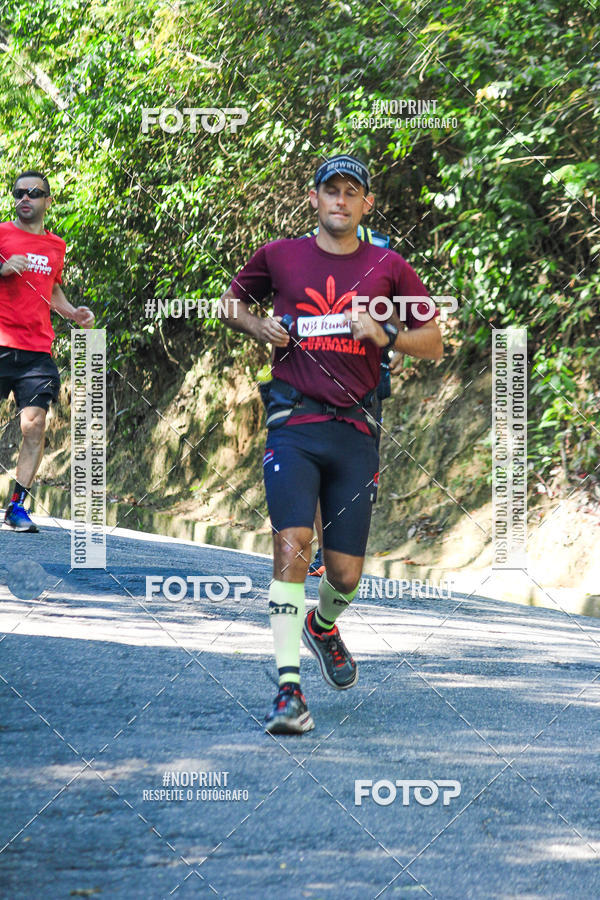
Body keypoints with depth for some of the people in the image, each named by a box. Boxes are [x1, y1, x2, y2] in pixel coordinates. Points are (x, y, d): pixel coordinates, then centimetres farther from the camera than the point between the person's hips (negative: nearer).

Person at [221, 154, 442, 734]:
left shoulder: (387, 267, 7)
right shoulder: (280, 257, 6)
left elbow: (434, 342, 12)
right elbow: (231, 302, 23)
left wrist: (386, 337, -7)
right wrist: (258, 328, 1)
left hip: (355, 430, 2)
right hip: (294, 425, -1)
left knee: (346, 572, 4)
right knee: (291, 547, -19)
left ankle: (323, 625, 40)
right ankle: (289, 688, -18)